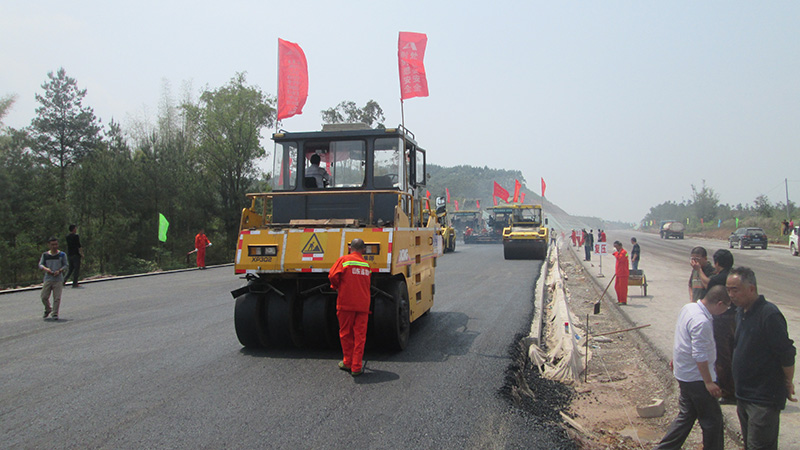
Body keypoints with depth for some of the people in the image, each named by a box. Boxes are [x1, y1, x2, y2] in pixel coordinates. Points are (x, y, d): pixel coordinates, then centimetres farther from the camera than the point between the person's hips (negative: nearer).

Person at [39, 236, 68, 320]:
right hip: (48, 279, 2)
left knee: (57, 297, -6)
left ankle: (55, 314, 2)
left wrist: (59, 270, -13)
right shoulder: (45, 255, 8)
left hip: (58, 279, -2)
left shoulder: (62, 255, 3)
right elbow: (40, 265, 7)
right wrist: (45, 269, -15)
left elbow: (66, 265, 4)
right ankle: (48, 309, 28)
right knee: (44, 297, 2)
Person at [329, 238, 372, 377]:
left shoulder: (344, 260, -4)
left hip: (346, 303, -2)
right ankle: (357, 367, 6)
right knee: (360, 335, 6)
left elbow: (333, 275, -12)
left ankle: (347, 362, 23)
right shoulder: (367, 264, 9)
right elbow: (367, 284, 12)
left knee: (346, 333, 13)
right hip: (363, 304, 2)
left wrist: (337, 286, 8)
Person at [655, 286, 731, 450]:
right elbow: (700, 356, -26)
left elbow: (678, 338, 17)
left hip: (683, 373, 10)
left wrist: (675, 358, 29)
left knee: (686, 416, 17)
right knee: (712, 420, 6)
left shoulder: (688, 307, 3)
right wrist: (708, 382, -18)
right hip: (696, 378, -10)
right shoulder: (701, 322, -27)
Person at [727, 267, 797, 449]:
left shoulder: (769, 314, -21)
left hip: (764, 398, -9)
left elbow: (787, 354, -18)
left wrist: (788, 384, -5)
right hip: (743, 394, 9)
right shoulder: (741, 312, 7)